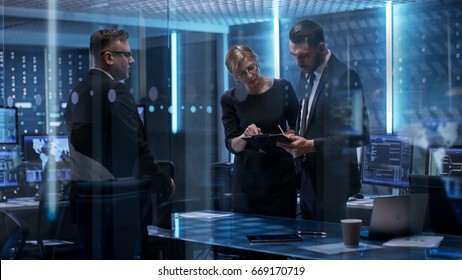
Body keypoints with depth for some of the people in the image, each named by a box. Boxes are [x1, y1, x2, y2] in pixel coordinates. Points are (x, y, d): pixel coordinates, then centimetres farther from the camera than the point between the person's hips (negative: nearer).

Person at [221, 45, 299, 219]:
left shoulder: (283, 88, 0)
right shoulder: (230, 99, 1)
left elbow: (297, 129, 5)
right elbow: (231, 145, -3)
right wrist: (245, 137, -24)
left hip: (281, 174, 0)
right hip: (247, 177, 0)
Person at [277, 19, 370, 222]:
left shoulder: (344, 77, -14)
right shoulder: (306, 74, 11)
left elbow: (359, 134, -18)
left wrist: (312, 145, -23)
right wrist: (296, 139, -1)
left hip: (331, 182, -7)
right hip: (308, 181, 8)